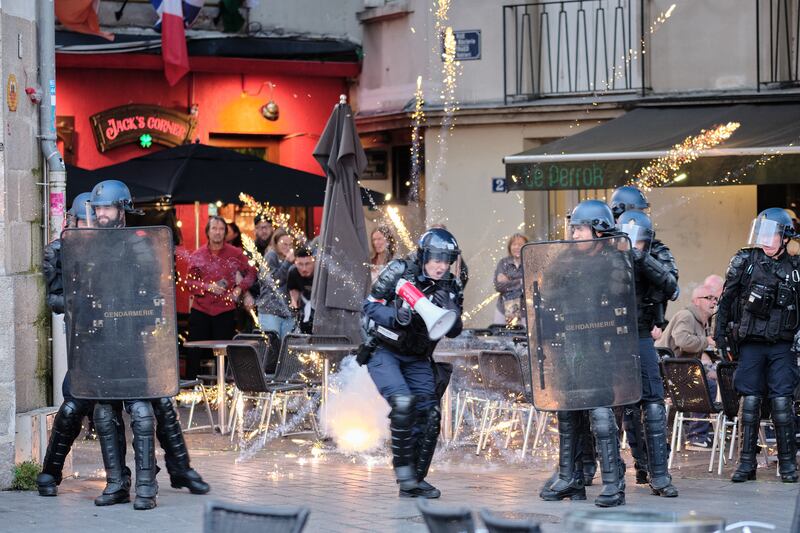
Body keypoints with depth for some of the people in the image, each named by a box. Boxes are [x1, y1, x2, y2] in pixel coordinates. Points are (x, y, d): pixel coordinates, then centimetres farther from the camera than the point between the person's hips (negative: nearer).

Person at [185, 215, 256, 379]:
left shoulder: (235, 254, 2)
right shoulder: (197, 255, 3)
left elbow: (251, 273, 9)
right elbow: (189, 281, 3)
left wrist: (240, 288, -7)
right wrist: (208, 287, -13)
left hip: (225, 311, 0)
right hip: (200, 310, 1)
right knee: (195, 352, 1)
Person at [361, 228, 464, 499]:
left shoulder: (450, 287, -1)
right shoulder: (399, 272, -13)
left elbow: (454, 331, -5)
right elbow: (369, 306, -14)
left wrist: (449, 310, -25)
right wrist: (396, 316, -32)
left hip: (417, 359, 5)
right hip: (383, 352, -5)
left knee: (429, 416, -3)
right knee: (403, 402, -26)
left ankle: (415, 481, 7)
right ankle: (402, 466, -13)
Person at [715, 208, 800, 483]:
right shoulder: (744, 261, 2)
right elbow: (726, 300, 7)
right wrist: (720, 333, 4)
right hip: (750, 344, 0)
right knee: (750, 403, 1)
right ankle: (746, 463, 7)